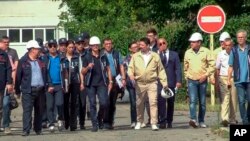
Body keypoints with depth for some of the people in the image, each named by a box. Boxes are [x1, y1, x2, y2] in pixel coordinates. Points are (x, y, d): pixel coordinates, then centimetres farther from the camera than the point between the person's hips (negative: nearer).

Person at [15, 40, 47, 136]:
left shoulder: (41, 61, 14)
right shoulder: (23, 61, -1)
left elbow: (45, 74, 18)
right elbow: (18, 76, -1)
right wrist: (17, 90, -2)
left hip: (40, 90, 5)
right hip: (28, 90, -5)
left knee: (39, 110, 9)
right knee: (27, 110, -10)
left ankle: (38, 129, 19)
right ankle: (26, 130, -13)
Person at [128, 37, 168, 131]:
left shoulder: (155, 56, 5)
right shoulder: (135, 56, 8)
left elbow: (161, 70, 8)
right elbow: (131, 68, 7)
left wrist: (164, 83, 3)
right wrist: (131, 75, -16)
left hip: (152, 83, -2)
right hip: (140, 84, 2)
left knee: (153, 102, -11)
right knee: (139, 104, 8)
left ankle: (154, 123, -11)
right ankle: (139, 122, 25)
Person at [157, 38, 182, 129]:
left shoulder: (174, 54, 14)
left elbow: (178, 69, 8)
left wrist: (179, 81, -3)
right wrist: (160, 53, -7)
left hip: (171, 82, 2)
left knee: (171, 102, 5)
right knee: (161, 101, -14)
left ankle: (169, 122, 14)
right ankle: (162, 121, -14)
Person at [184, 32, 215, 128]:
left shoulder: (206, 52, -2)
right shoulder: (187, 53, 6)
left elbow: (212, 65, -3)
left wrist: (206, 75, -11)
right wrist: (187, 76, 12)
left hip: (202, 81, -1)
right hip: (191, 81, 1)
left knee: (202, 102, 6)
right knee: (192, 100, -15)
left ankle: (201, 121, 16)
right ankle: (193, 119, -24)